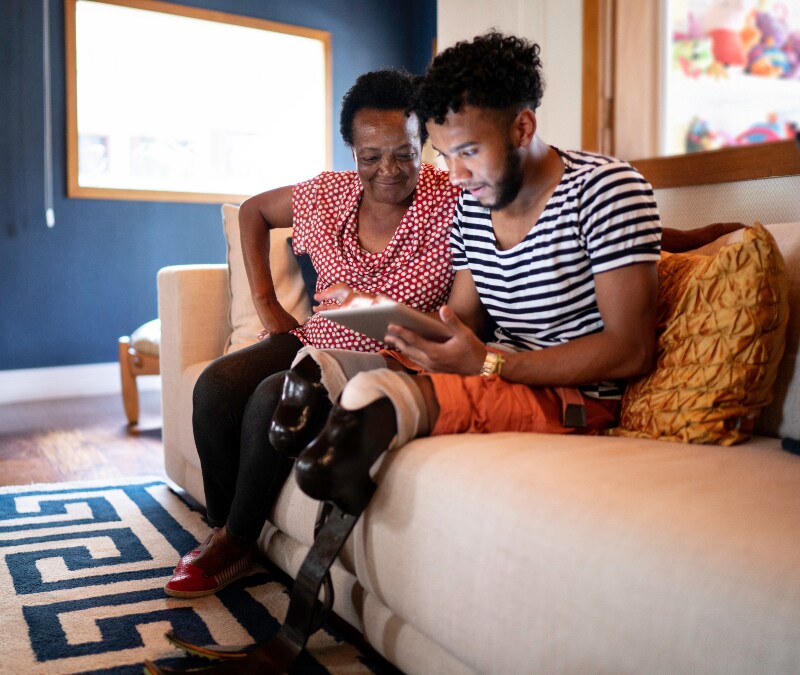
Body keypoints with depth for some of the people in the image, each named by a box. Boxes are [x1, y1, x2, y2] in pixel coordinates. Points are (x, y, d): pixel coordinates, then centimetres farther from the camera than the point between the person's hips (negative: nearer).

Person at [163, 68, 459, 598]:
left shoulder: (451, 201, -13)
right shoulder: (329, 194, 1)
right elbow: (253, 210, 18)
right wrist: (266, 303, 10)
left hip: (388, 360, -5)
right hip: (316, 341, 6)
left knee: (274, 398, -27)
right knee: (216, 386, -16)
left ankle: (237, 543, -2)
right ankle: (222, 530, 5)